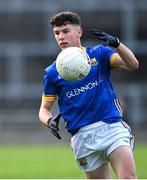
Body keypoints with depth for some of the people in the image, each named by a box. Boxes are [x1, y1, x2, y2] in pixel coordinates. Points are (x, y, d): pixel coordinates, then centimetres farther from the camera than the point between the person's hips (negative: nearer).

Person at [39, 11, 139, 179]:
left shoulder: (99, 53, 7)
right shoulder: (52, 72, 9)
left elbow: (132, 65, -6)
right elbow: (44, 109, 15)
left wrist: (116, 44, -24)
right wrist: (49, 121, -8)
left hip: (112, 126, -1)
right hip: (82, 136, 1)